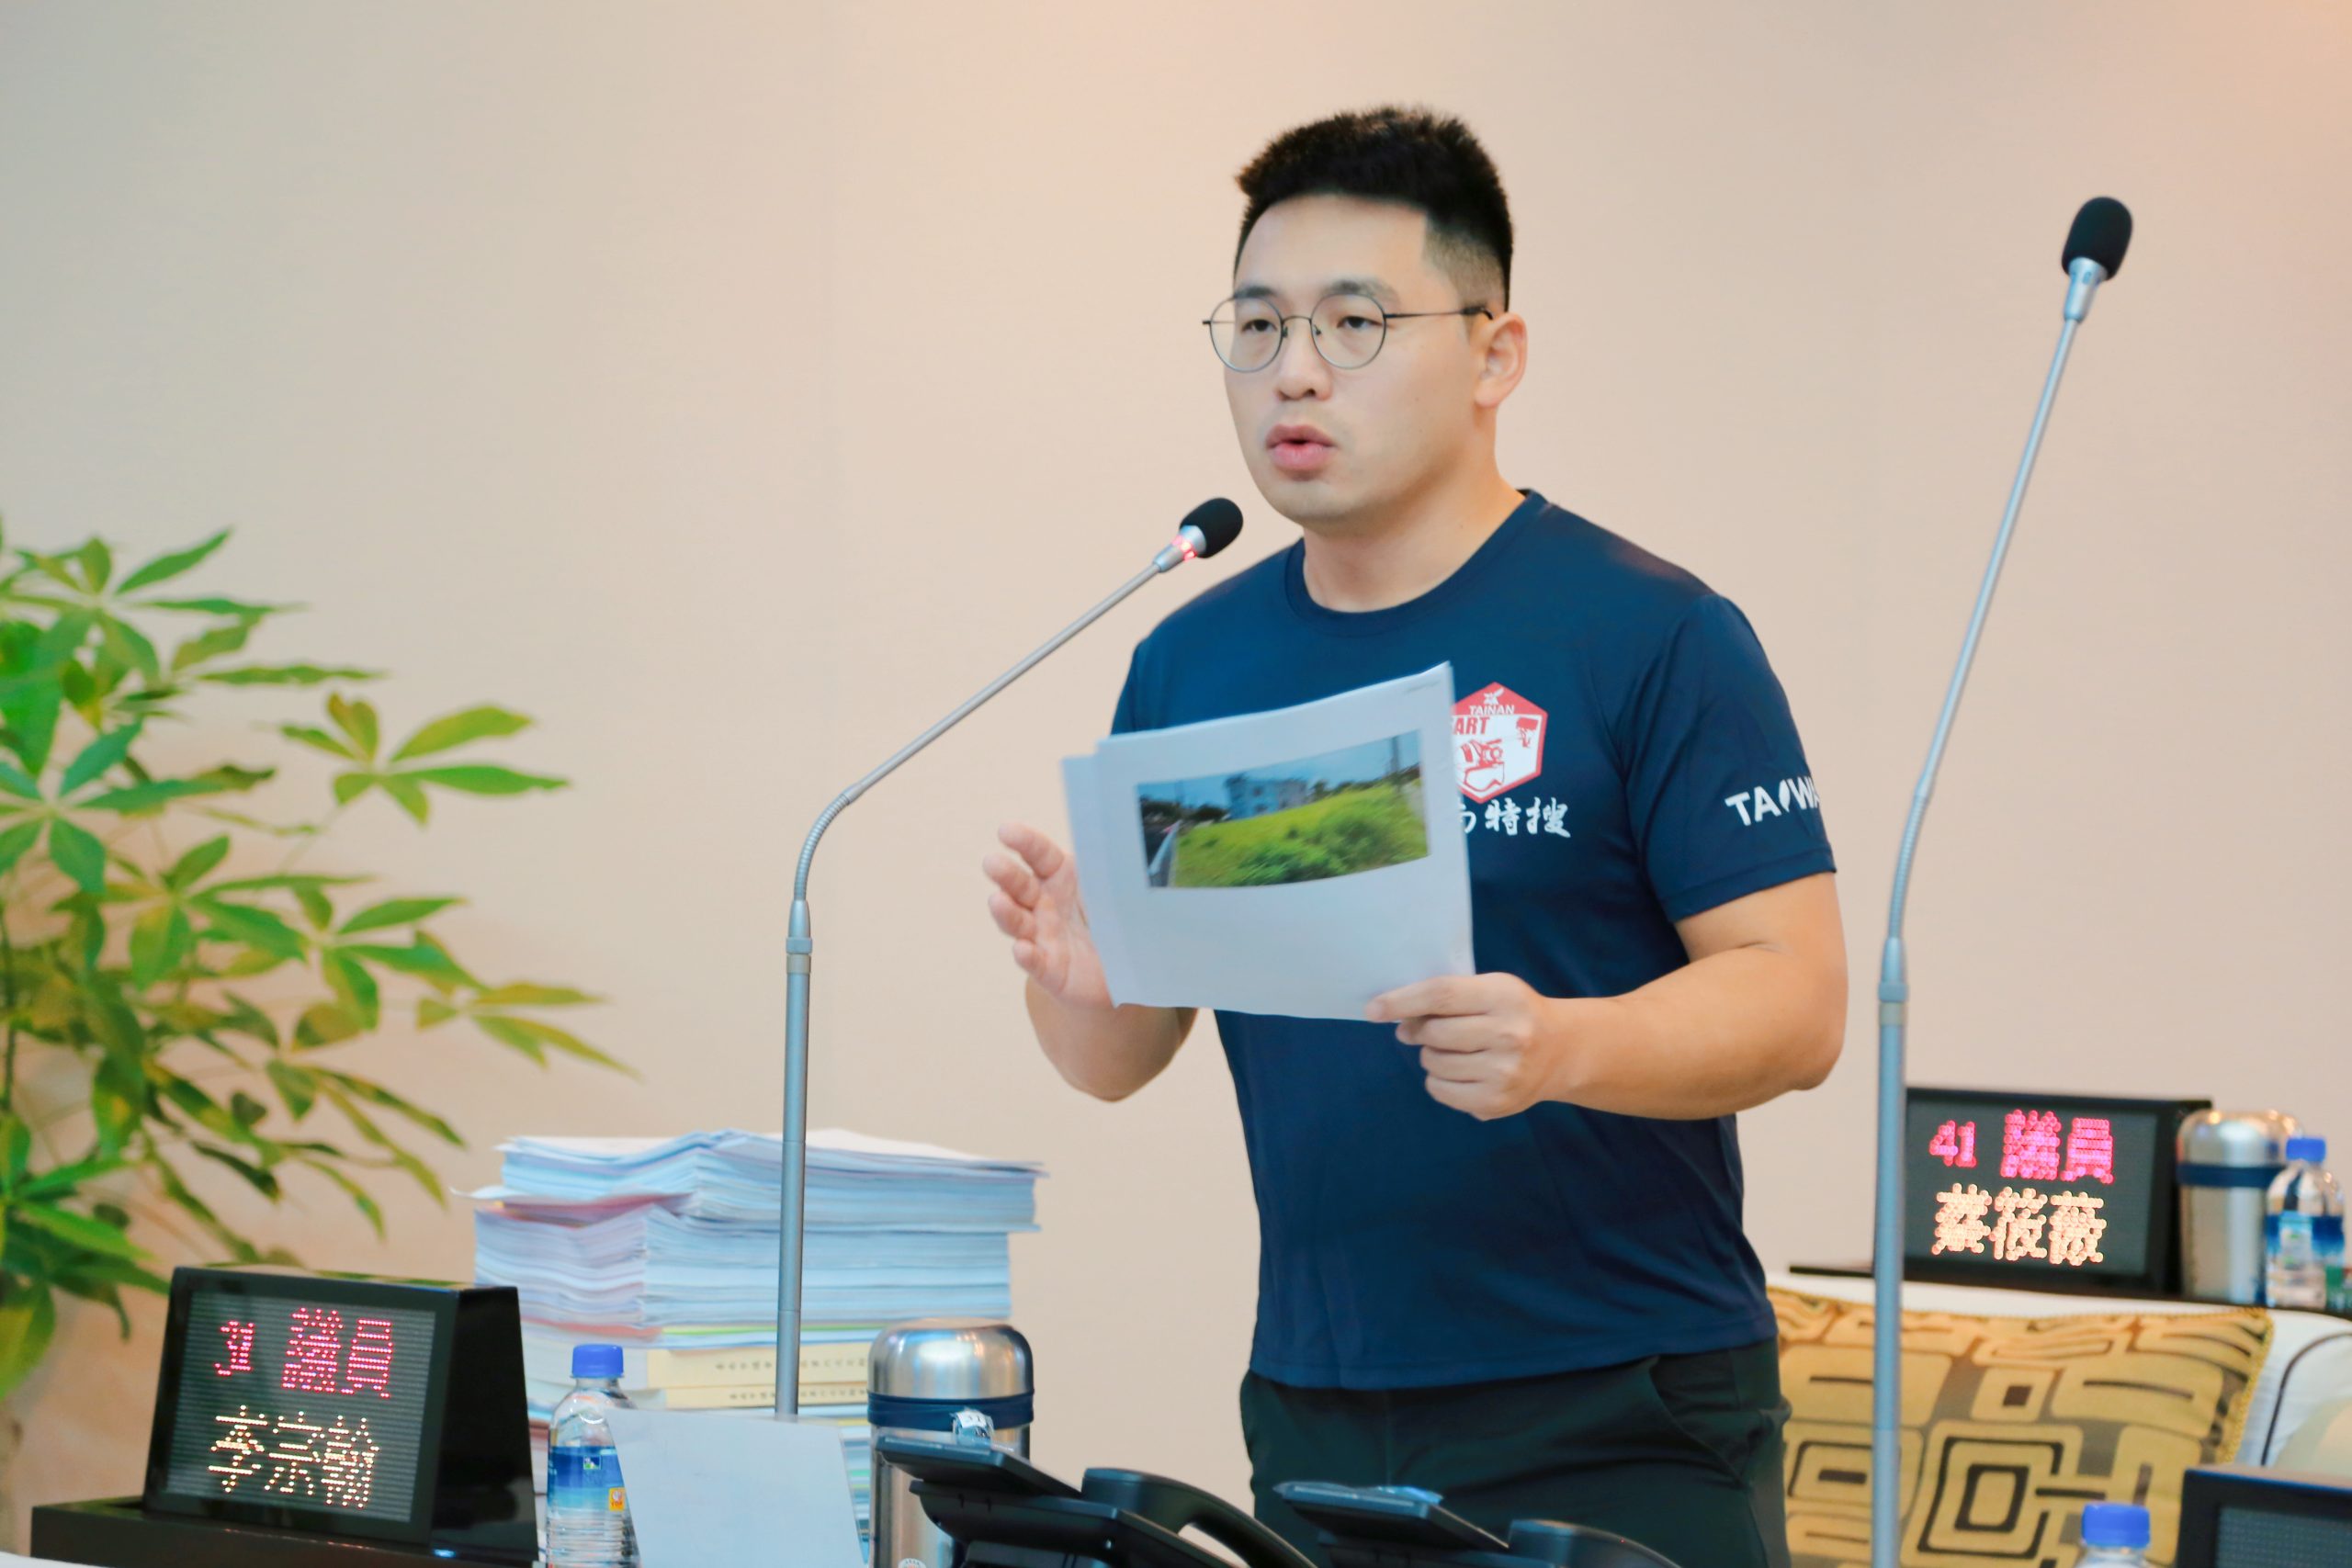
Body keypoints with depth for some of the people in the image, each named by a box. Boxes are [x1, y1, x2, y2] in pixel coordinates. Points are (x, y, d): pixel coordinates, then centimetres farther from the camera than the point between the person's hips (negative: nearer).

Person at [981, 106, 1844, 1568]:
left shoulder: (1652, 636, -8)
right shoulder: (1195, 663, 7)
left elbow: (1796, 1004, -13)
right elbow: (1119, 1062, 10)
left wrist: (1560, 1046, -30)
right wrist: (1079, 977, -13)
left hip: (1623, 1427, -5)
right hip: (1315, 1417, 5)